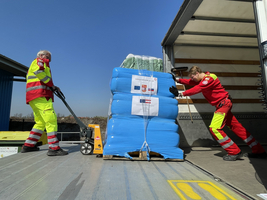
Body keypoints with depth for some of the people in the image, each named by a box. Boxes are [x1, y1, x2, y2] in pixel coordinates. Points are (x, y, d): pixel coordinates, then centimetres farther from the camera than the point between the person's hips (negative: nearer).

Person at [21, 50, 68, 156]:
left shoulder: (34, 64, 36)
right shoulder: (40, 61, 7)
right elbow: (38, 71, -16)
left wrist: (52, 87, 15)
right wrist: (51, 84, -9)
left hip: (33, 97, 10)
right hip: (40, 96, -10)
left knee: (41, 122, 14)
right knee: (51, 120, -16)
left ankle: (28, 145, 18)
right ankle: (54, 148, -20)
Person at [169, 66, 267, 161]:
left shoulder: (209, 78, -18)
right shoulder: (203, 79, 11)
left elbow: (196, 89, -28)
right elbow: (190, 82, 11)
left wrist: (181, 94, -27)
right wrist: (178, 80, 3)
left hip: (224, 103, -10)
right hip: (221, 105, 10)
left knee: (215, 128, -15)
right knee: (237, 127, 13)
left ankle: (235, 152, -3)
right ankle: (259, 151, 24)